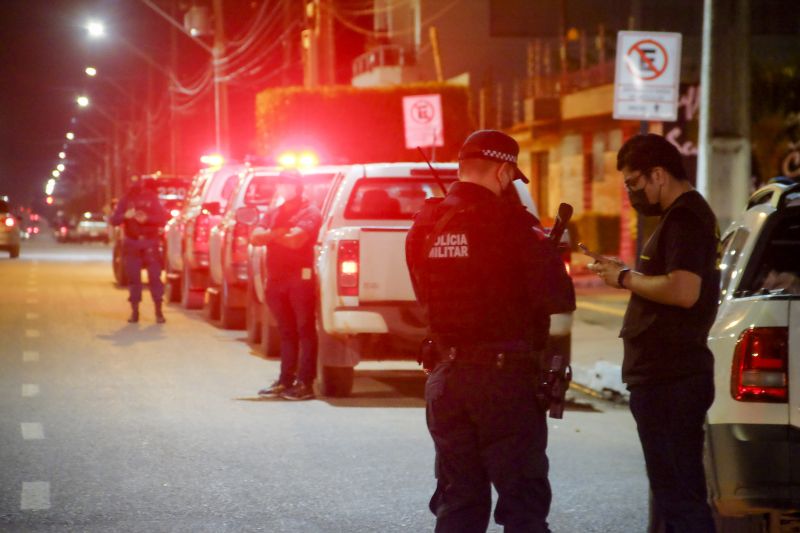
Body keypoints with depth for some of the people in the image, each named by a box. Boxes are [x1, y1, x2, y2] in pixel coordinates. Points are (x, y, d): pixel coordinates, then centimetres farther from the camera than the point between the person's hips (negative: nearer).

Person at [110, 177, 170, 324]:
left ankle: (159, 311, -3)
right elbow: (114, 220, 2)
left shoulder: (153, 199, 5)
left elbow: (164, 218, -3)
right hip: (132, 243, 1)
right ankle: (135, 311, 7)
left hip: (150, 242, -1)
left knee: (155, 276, -7)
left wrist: (147, 218, -19)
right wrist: (125, 216, -19)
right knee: (133, 277, 1)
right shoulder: (127, 200, 6)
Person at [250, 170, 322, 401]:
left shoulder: (310, 212, -3)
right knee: (286, 331, 10)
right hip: (276, 278, 7)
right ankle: (285, 380, 14)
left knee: (305, 330, -5)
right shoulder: (275, 213, 19)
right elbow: (256, 237, 8)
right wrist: (279, 233, -11)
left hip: (300, 276, -7)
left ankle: (305, 383, -7)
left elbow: (297, 238, -18)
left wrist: (271, 235, -6)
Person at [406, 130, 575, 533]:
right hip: (506, 378, -6)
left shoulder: (425, 226, 6)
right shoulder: (511, 223, -13)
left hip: (447, 377, 6)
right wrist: (545, 249, 6)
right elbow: (559, 298, -14)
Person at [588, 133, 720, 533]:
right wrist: (626, 274, 11)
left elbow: (683, 290, -27)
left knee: (678, 496, -10)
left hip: (668, 381, -11)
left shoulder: (684, 219, -15)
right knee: (672, 489, 18)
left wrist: (626, 278, -15)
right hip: (668, 375, 11)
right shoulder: (684, 215, 18)